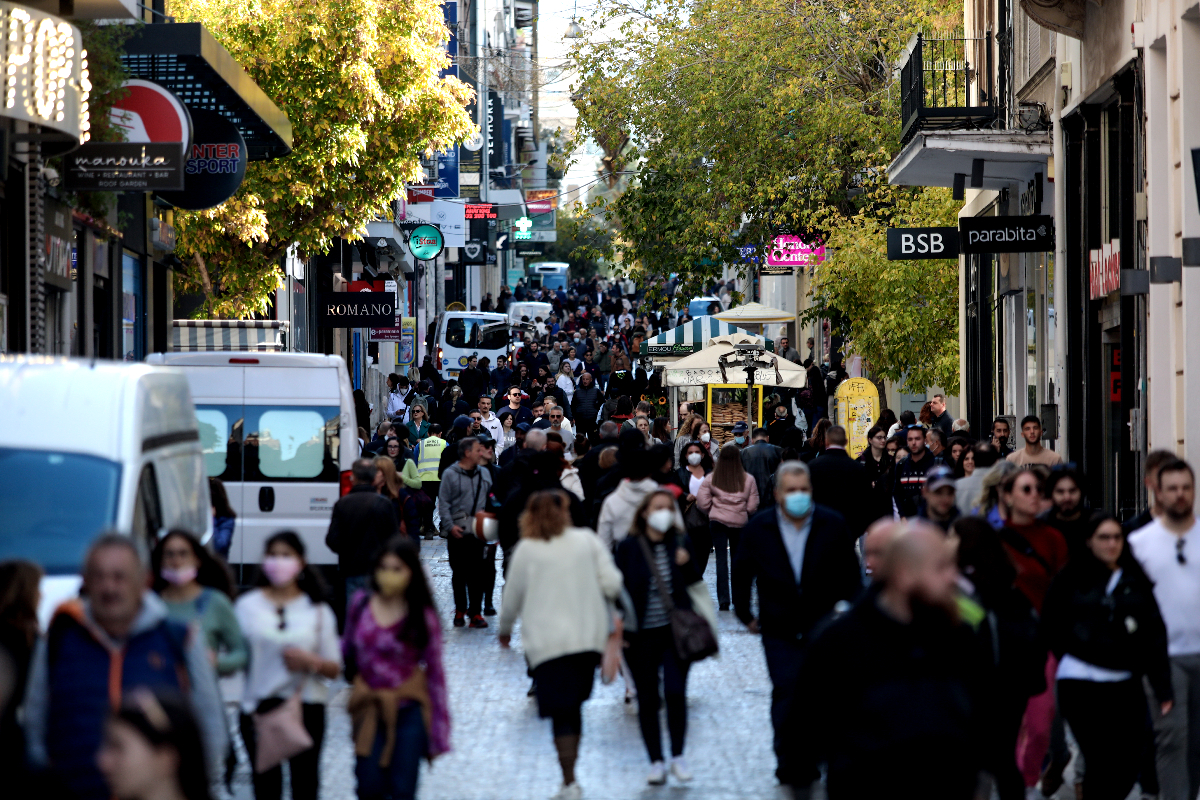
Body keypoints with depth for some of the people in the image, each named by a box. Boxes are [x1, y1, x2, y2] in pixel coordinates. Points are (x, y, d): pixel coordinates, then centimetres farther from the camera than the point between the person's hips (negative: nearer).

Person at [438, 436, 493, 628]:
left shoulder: (484, 474, 11)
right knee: (459, 573, 6)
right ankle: (460, 611, 17)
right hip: (457, 531, -3)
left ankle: (475, 612, 4)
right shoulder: (450, 474, -3)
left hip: (477, 531, 3)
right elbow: (443, 503, -4)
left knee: (477, 573, -1)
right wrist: (450, 525, -13)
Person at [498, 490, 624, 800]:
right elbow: (612, 584, -2)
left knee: (561, 715, -2)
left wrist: (504, 630, 24)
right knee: (573, 707, 13)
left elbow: (512, 599, 6)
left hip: (548, 643, -3)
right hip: (590, 638, 3)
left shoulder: (527, 550, -2)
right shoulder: (587, 540, 3)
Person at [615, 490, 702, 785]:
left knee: (675, 693, -8)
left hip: (675, 631, 1)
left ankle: (678, 757, 8)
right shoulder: (629, 547, -3)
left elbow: (693, 583, 5)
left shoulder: (680, 544, 2)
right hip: (642, 636, 0)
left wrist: (686, 564, -14)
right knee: (648, 700, 4)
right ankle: (656, 762, 13)